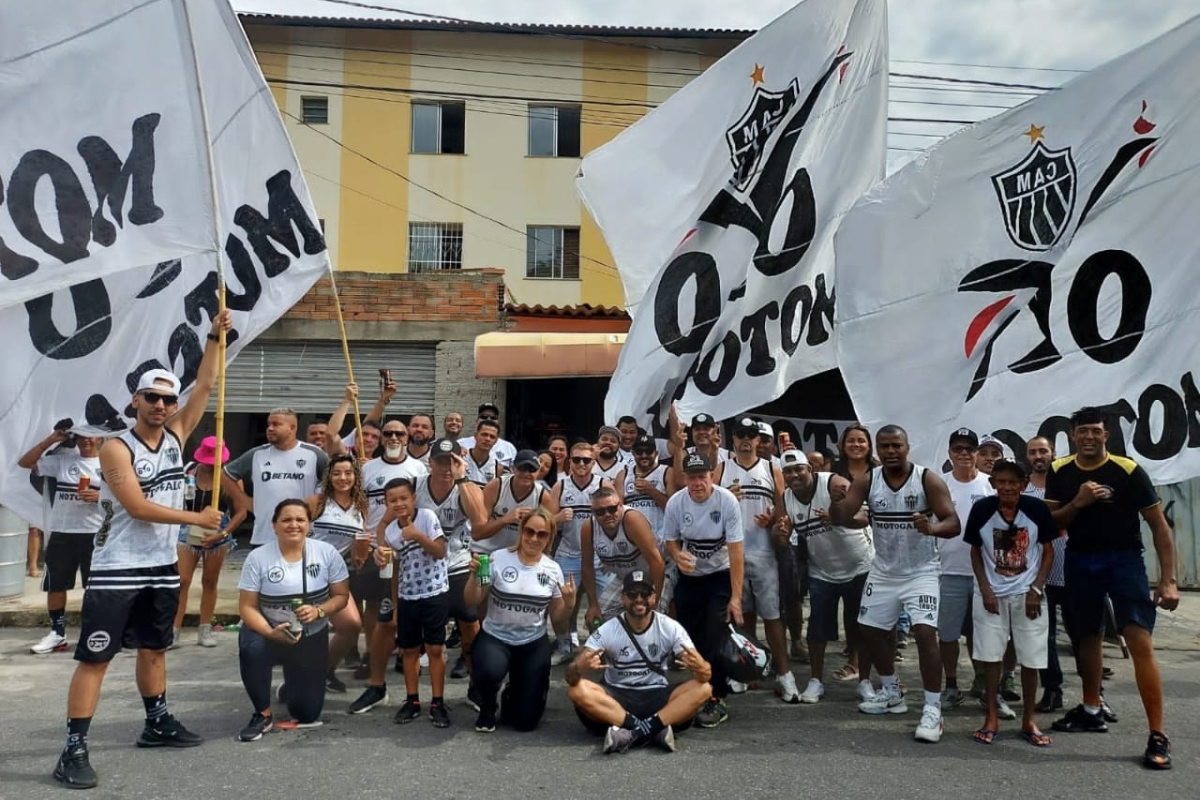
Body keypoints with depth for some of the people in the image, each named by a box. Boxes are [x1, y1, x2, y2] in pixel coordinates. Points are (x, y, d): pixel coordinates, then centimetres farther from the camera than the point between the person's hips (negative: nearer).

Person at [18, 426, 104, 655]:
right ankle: (57, 634, 22)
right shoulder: (61, 459, 7)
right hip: (61, 533, 4)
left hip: (95, 534, -3)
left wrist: (100, 496, -19)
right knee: (55, 584, 9)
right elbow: (24, 462, 5)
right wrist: (51, 440, -3)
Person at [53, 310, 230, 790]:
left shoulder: (176, 435, 4)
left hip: (162, 567, 6)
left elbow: (205, 385, 2)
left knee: (154, 648, 18)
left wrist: (216, 337, -3)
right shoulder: (116, 448, -13)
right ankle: (73, 751, 2)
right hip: (117, 569, -6)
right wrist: (197, 519, -16)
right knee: (95, 658, -2)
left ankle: (157, 724, 32)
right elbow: (137, 507, -21)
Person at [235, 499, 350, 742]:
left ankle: (290, 689, 46)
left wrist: (318, 611, -25)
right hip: (270, 633, -1)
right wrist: (270, 633, -30)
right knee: (251, 648, -38)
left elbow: (341, 596, -5)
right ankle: (263, 715, -12)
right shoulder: (258, 558, -13)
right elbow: (247, 606, -12)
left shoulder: (327, 553, -10)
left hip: (312, 639, 1)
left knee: (307, 714, 6)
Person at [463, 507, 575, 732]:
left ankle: (512, 695, 36)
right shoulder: (498, 559, -11)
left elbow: (556, 618, 4)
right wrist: (475, 575, -25)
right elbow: (472, 602, -8)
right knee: (489, 672, -37)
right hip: (495, 637, -2)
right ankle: (488, 707, 2)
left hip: (534, 644, 2)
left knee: (526, 720, -2)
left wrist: (569, 604, -16)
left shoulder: (553, 570, -2)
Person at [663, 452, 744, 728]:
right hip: (689, 576, 3)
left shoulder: (727, 500, -22)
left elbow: (735, 551, -21)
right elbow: (671, 540, 1)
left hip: (721, 575, -3)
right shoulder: (675, 502, -14)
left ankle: (717, 699, -4)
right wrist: (678, 555, -24)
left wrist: (736, 596, -23)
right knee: (691, 638, 7)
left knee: (716, 638, -15)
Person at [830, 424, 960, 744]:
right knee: (869, 630, 13)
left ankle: (933, 709, -7)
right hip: (883, 571, 5)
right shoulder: (866, 481, -6)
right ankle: (892, 693, 33)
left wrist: (931, 528, -41)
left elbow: (953, 524, -19)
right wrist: (836, 500, -35)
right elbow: (839, 519, -12)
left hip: (920, 572, -5)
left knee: (925, 634, -18)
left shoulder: (928, 480, -15)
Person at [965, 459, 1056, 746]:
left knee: (1031, 658, 3)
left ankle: (1028, 720, 18)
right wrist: (985, 589, -6)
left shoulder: (1036, 509, -9)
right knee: (990, 655, 2)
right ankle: (992, 717, 15)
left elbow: (1048, 551, 0)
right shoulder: (982, 509, -9)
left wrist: (1036, 589, -7)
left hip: (1028, 593, 0)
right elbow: (975, 552, 2)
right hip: (991, 593, 0)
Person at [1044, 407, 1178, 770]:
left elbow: (1159, 525, -8)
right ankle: (1091, 711, 34)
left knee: (1141, 642, -14)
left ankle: (1158, 737, -8)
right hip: (1079, 560, 4)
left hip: (1124, 559, -4)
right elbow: (1050, 523, 2)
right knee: (1089, 636, 17)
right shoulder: (1059, 472, -1)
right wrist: (1077, 502, -18)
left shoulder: (1129, 471, -12)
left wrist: (1168, 580, -12)